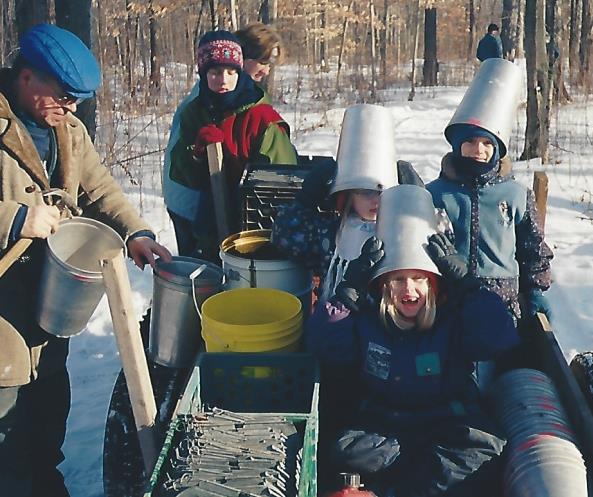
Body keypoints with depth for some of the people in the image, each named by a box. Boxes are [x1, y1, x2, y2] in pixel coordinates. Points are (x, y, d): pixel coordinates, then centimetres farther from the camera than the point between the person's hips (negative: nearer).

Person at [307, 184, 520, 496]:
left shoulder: (454, 320, 2)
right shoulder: (365, 319, 3)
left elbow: (501, 340, -14)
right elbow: (323, 344, -10)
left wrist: (464, 283, -13)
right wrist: (351, 288, -15)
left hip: (448, 426, 0)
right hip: (378, 427, 1)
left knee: (485, 453, -30)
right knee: (347, 452, -28)